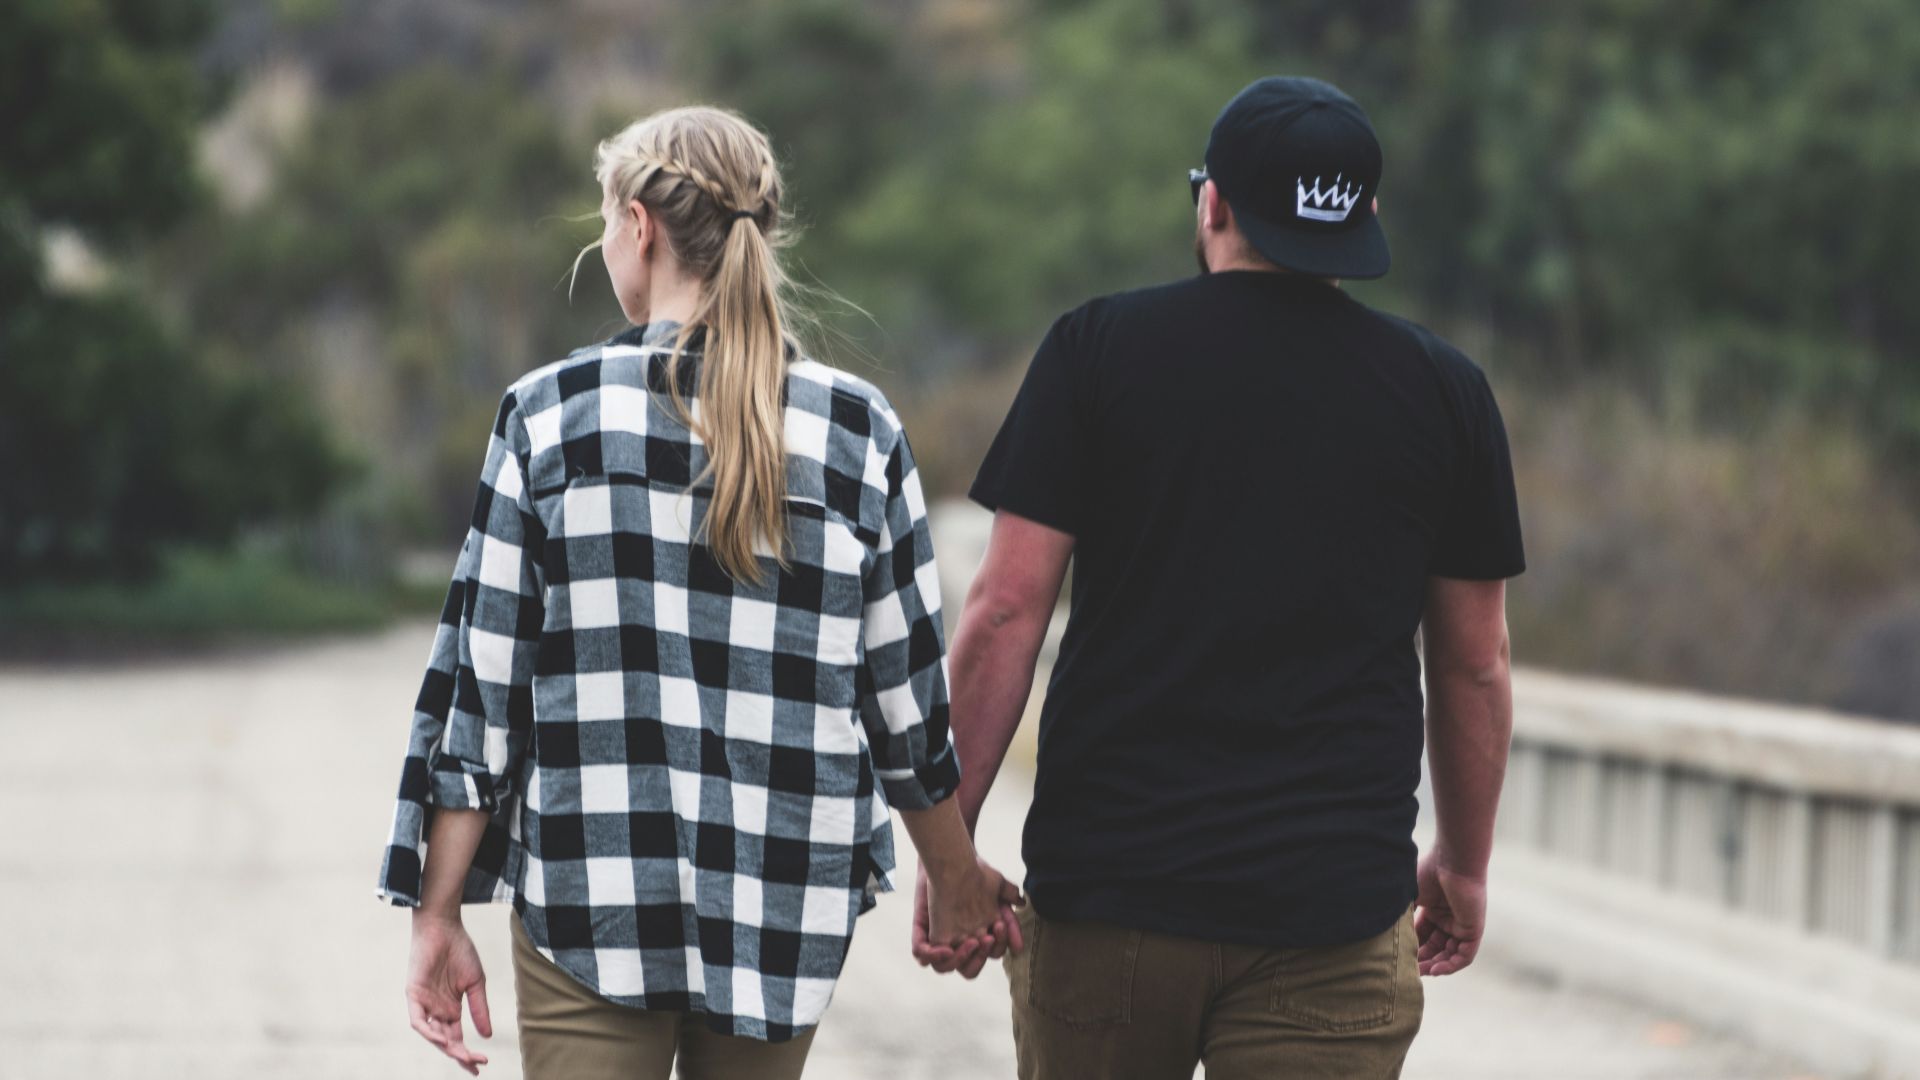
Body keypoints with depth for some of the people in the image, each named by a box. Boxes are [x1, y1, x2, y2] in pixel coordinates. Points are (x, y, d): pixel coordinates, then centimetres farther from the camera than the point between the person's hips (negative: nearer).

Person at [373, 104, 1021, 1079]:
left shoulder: (550, 415, -4)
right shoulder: (858, 431, 0)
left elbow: (481, 683, -4)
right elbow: (907, 696, 6)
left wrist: (439, 915, 2)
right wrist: (957, 879, 21)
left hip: (590, 898, -2)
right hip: (788, 909, 2)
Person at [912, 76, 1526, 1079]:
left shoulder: (1096, 348, 1)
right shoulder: (1445, 391, 5)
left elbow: (1006, 611, -3)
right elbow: (1474, 664, 10)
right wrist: (1464, 864, 23)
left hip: (1104, 885, 0)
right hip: (1333, 907, 0)